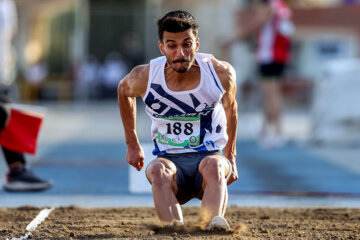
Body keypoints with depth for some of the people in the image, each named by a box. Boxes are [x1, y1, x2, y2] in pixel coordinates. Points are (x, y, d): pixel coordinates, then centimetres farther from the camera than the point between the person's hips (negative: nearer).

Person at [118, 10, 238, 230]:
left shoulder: (221, 73, -7)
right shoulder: (144, 77, -7)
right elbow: (124, 91, 18)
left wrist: (231, 158, 17)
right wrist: (132, 144, 19)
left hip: (210, 156, 0)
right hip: (170, 159, 0)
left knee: (214, 165, -37)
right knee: (159, 169, -36)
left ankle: (214, 223, -60)